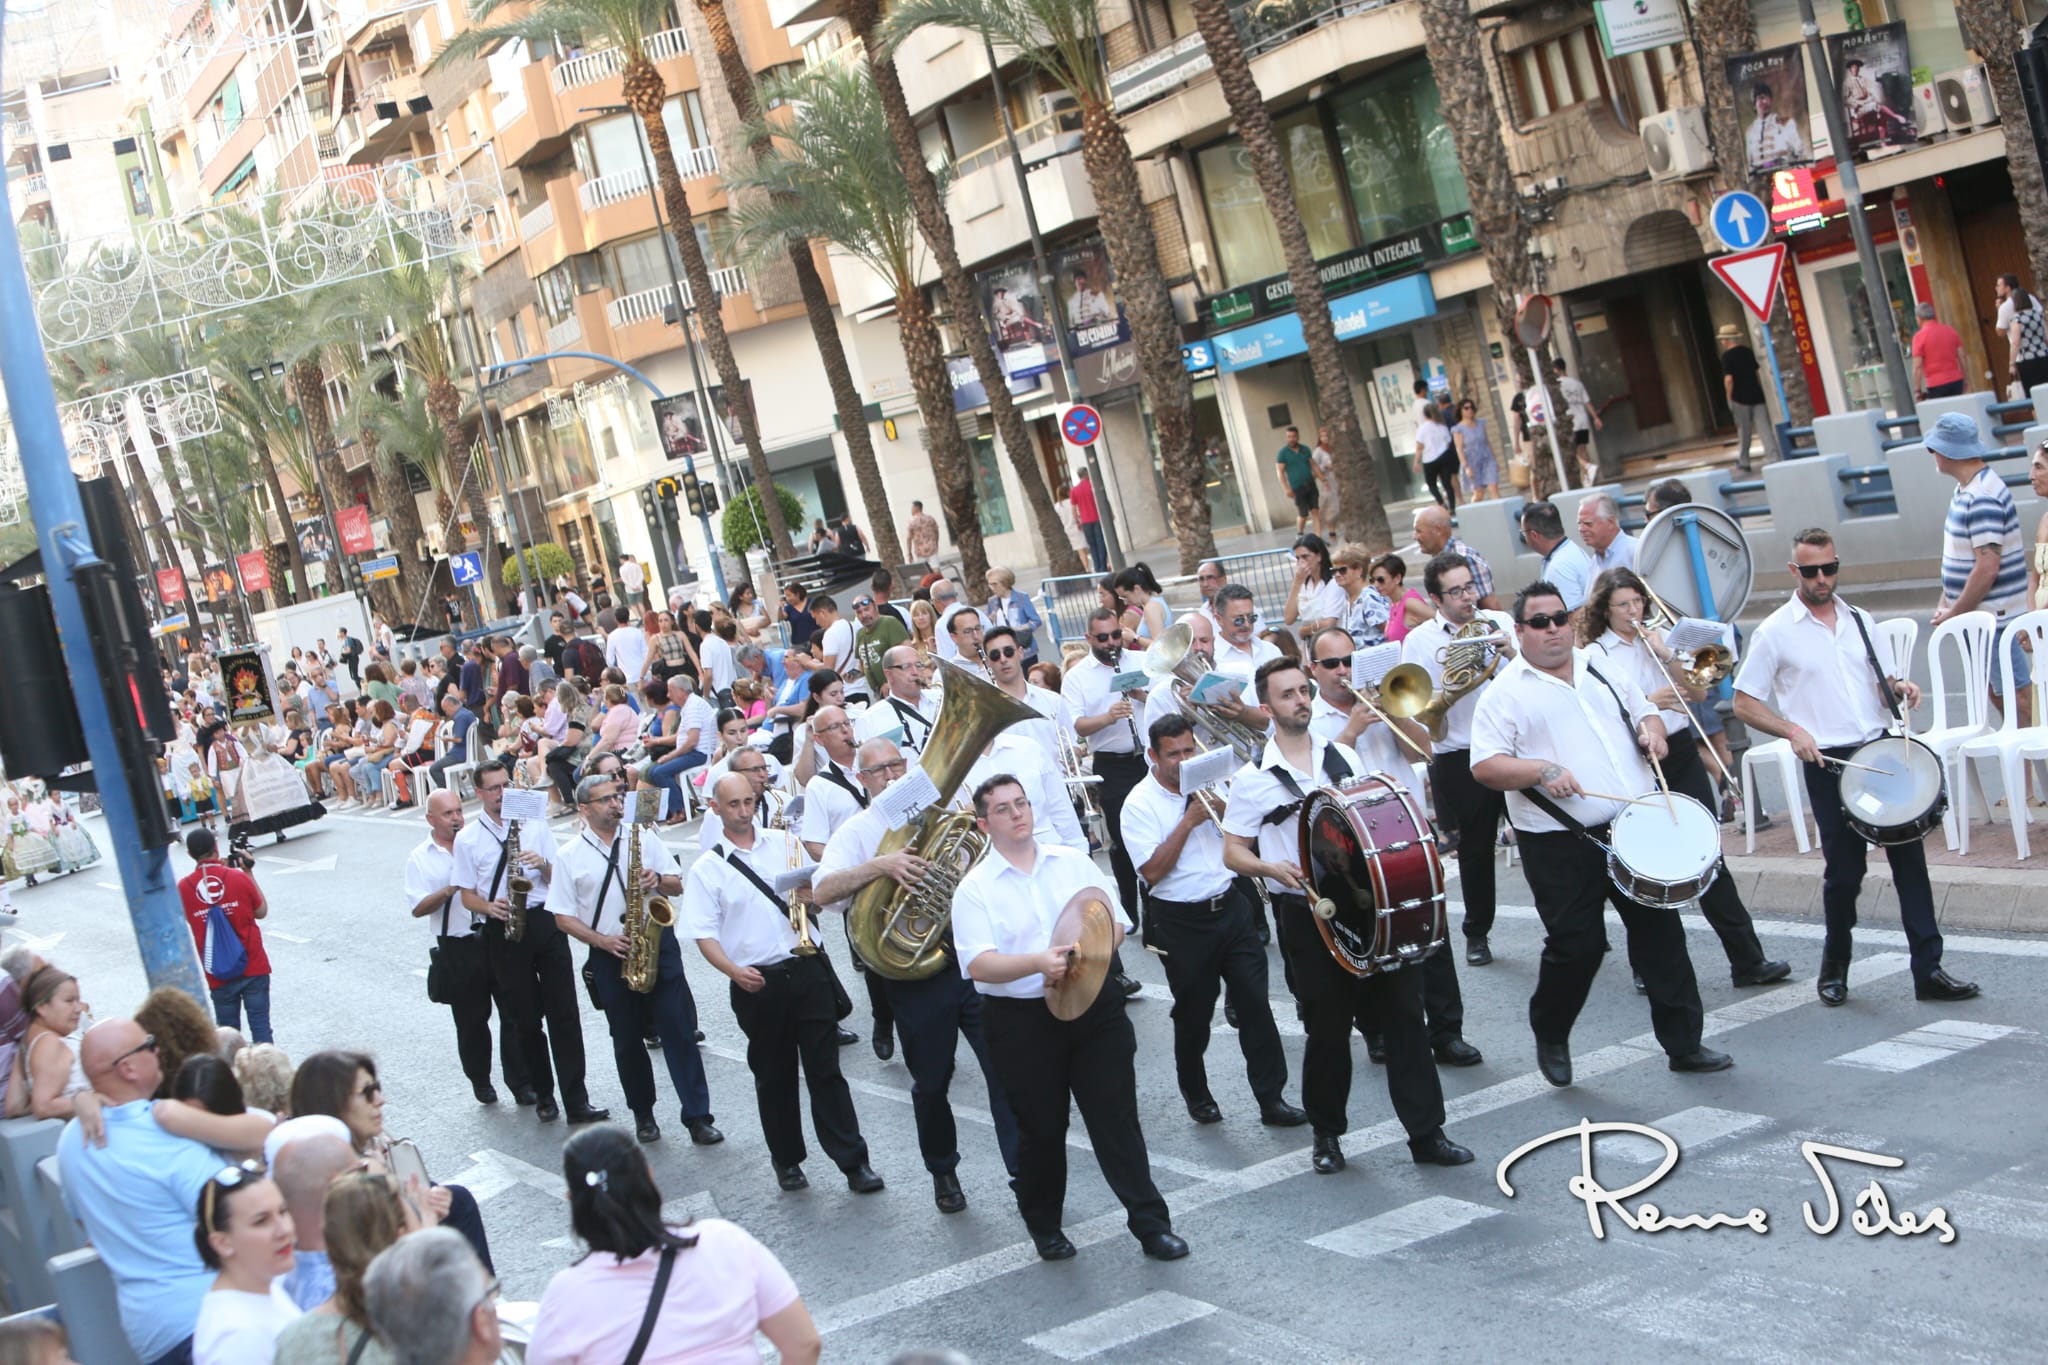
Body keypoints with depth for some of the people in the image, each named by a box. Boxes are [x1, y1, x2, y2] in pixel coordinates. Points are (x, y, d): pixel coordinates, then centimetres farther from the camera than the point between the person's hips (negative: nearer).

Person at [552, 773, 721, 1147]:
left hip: (658, 946, 0)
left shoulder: (643, 836, 5)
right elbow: (564, 916, 0)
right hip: (610, 958, 0)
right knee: (627, 1042, 9)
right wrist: (602, 941, -14)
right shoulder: (568, 856, 0)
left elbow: (677, 885, 8)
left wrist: (658, 880, -14)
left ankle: (697, 1117, -1)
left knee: (679, 1032, -4)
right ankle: (643, 1114, 26)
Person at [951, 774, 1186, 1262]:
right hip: (1022, 1021, -2)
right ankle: (1044, 1226, 28)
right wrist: (1040, 961, -30)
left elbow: (1115, 924, 8)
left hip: (1094, 1007, 2)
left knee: (1117, 1117, 1)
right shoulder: (975, 888, -4)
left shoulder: (1072, 862, 8)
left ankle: (1150, 1222, 8)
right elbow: (979, 965, -15)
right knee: (1041, 1128, 9)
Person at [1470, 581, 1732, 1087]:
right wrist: (1540, 770, -25)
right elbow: (1485, 766, -10)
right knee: (1576, 946, -2)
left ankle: (1684, 1043, 17)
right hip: (1561, 845, -5)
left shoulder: (1600, 673, 14)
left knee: (1661, 932, 7)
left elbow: (1644, 712, 25)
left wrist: (1652, 731, 2)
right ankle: (1551, 1040, 23)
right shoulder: (1506, 693, -3)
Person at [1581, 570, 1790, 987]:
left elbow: (1700, 694, 6)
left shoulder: (1659, 638, 12)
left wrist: (1668, 655, -7)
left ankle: (1747, 959, 1)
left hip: (1682, 753, 4)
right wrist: (1649, 703, -24)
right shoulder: (1595, 654, -2)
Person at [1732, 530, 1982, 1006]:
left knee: (1909, 857, -1)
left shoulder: (1860, 621, 12)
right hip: (1829, 764, -4)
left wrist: (1897, 688, -2)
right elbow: (1744, 704, -1)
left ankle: (1929, 971, 3)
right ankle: (1834, 967, 22)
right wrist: (1792, 730, -16)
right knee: (1844, 872, 0)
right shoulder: (1774, 633, -2)